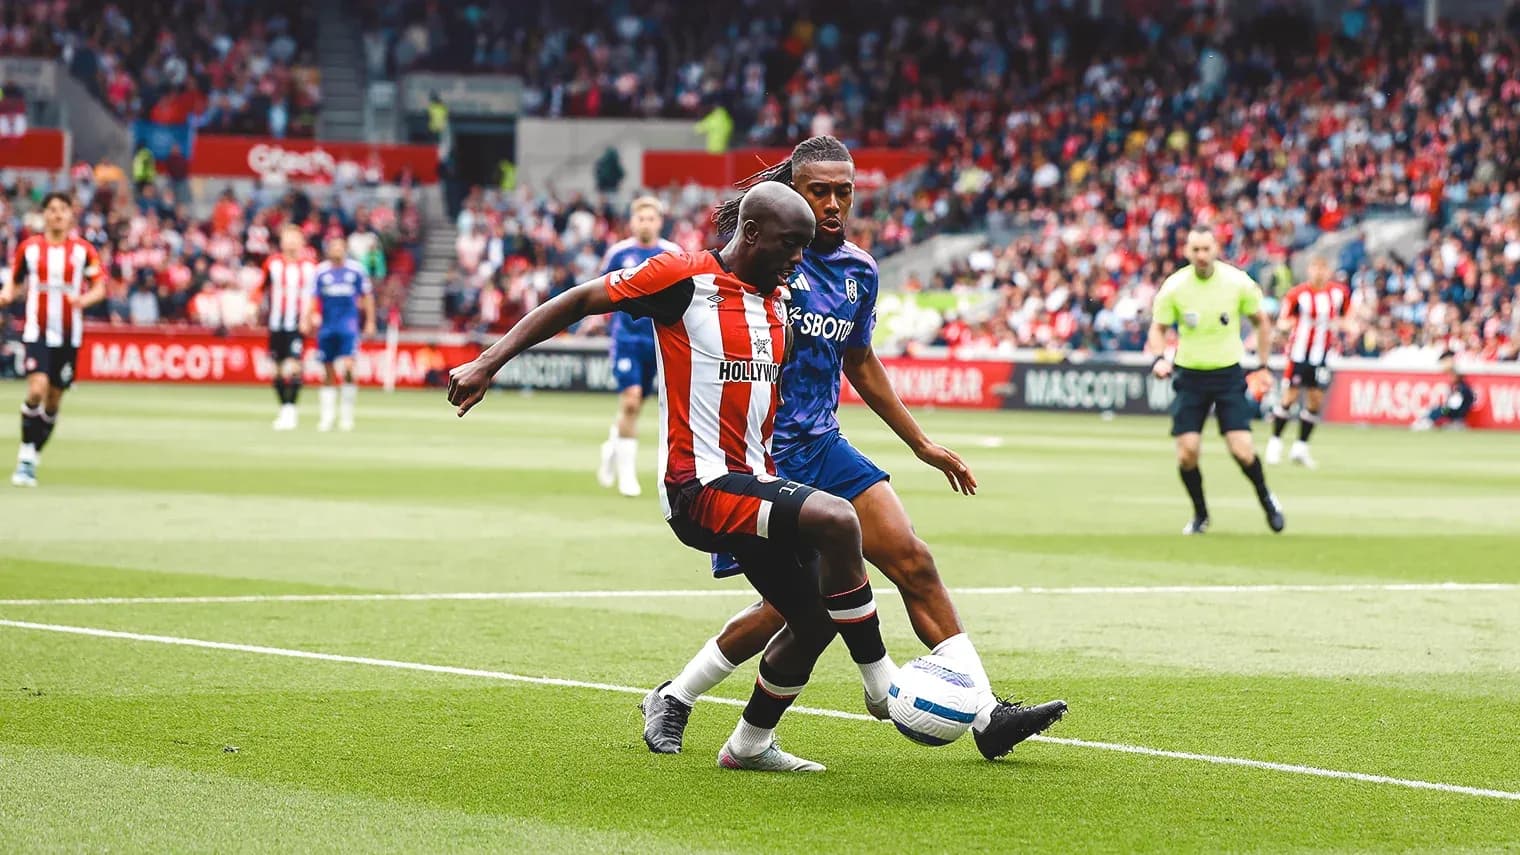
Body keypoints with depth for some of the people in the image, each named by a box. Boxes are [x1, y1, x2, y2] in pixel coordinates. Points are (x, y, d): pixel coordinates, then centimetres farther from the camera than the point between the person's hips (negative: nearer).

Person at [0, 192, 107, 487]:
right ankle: (25, 457, -11)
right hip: (37, 331, -2)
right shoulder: (28, 248, 2)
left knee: (53, 400, 7)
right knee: (37, 389, -22)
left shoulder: (83, 250, 2)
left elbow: (100, 286, 2)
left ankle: (33, 460, 22)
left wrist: (84, 299, -19)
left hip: (69, 335, 2)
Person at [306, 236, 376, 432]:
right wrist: (308, 320, -6)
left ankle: (346, 413, -5)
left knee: (348, 366, -16)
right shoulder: (320, 272, 6)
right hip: (326, 327, 2)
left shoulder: (356, 270, 4)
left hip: (348, 326, -2)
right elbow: (313, 298, 7)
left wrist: (370, 322, 9)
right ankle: (327, 416, 12)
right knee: (328, 372, 5)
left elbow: (367, 296, 11)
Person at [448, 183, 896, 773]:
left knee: (814, 622, 11)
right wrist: (488, 364, -11)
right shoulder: (685, 276, -10)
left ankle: (750, 744, 32)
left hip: (752, 485, 9)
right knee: (836, 521, -29)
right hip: (701, 487, -9)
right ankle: (881, 681, -17)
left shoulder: (774, 304, 14)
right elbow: (578, 302, -6)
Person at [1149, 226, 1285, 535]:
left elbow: (1261, 321, 6)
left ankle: (1266, 498, 17)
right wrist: (1159, 358, -17)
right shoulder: (1174, 287, -9)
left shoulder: (1238, 282, -9)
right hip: (1189, 375, 1)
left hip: (1229, 373, -1)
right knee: (1187, 452, -8)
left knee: (1242, 449, -12)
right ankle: (1200, 515, 15)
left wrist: (1264, 366, 6)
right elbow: (1158, 328, 3)